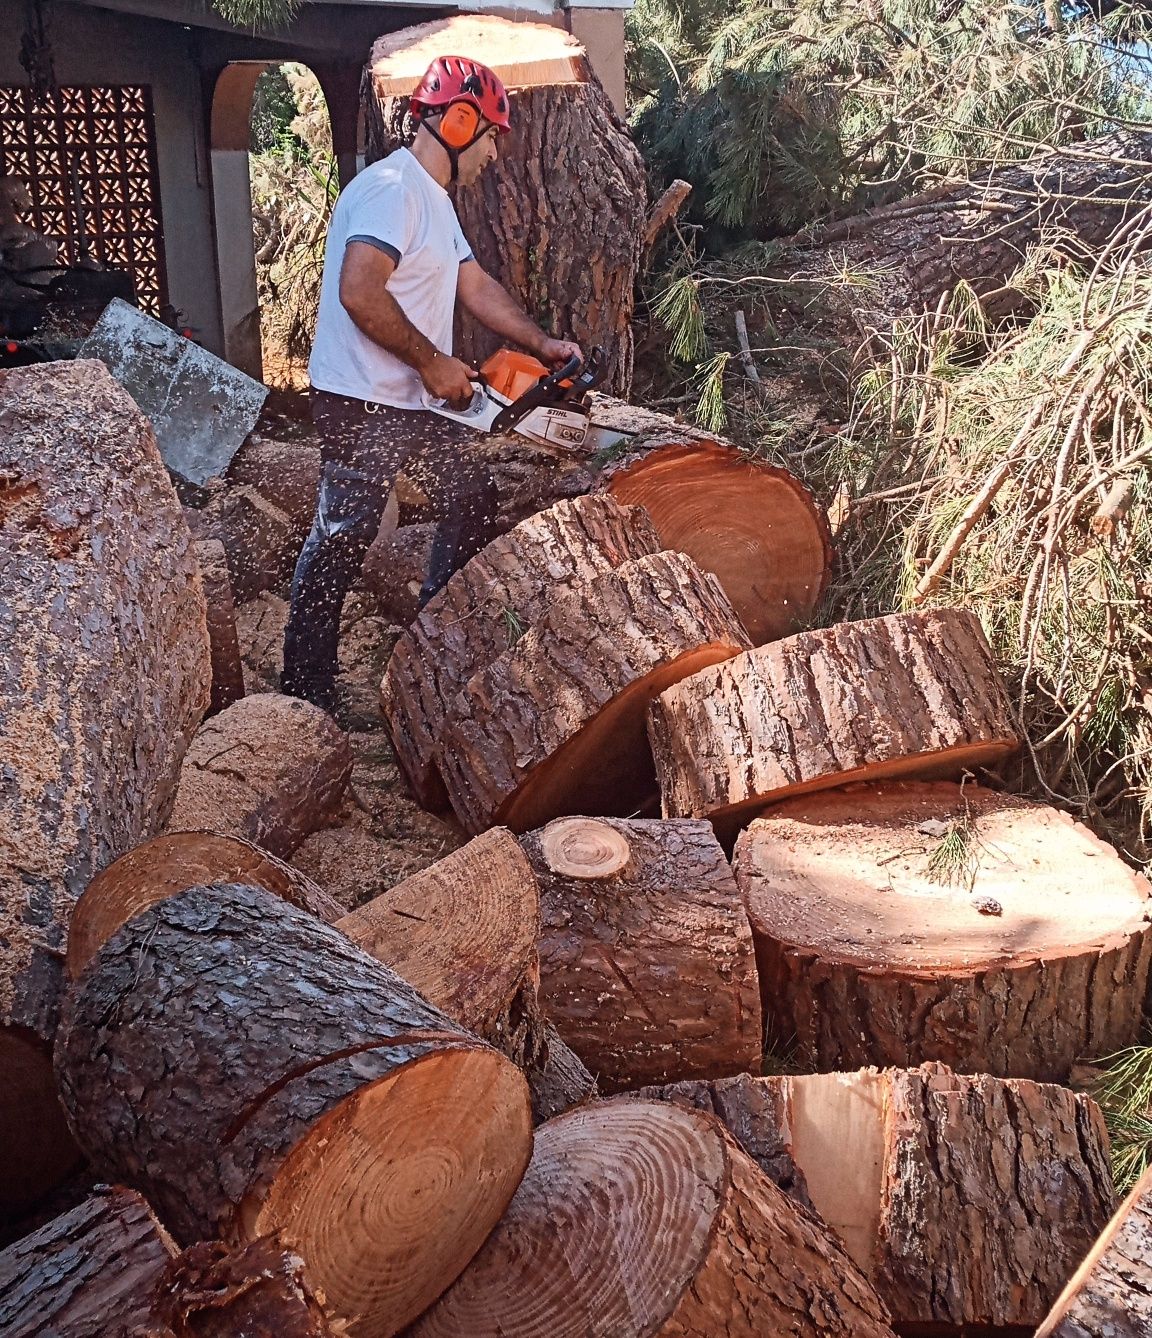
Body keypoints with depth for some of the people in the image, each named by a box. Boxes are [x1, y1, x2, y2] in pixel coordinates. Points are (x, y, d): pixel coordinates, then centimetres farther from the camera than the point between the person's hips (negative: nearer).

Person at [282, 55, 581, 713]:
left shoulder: (436, 200, 17)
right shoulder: (391, 189, -16)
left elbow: (476, 285, 20)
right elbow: (360, 294, -27)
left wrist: (543, 344, 10)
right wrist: (434, 362, -18)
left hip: (418, 401, 10)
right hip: (362, 404, -10)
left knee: (473, 501, 16)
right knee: (343, 540, -5)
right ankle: (306, 690, 5)